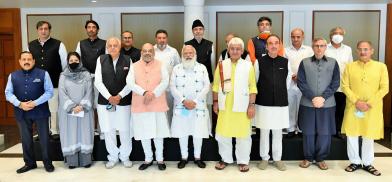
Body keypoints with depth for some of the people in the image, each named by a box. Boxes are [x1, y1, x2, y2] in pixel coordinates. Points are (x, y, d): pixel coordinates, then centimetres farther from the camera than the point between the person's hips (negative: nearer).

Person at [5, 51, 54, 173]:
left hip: (40, 112, -3)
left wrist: (35, 103, -16)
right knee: (26, 139, 12)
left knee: (44, 138, 3)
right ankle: (29, 163, 27)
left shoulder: (43, 74, -1)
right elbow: (8, 93, 5)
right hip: (21, 113, 3)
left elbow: (49, 92, -6)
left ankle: (47, 163, 17)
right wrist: (20, 104, -12)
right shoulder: (13, 76, 8)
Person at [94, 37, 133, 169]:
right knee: (108, 131, 8)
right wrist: (109, 97, -10)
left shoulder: (127, 60, 1)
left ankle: (125, 156, 25)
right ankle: (113, 157, 25)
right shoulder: (101, 60, 2)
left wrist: (119, 96, -11)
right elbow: (98, 81, -1)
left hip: (124, 101, -1)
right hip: (105, 101, 1)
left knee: (125, 131, 5)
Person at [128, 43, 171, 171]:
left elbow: (165, 82, -5)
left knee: (158, 133, 5)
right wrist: (144, 92, -20)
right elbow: (130, 82, -6)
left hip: (157, 104, -1)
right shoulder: (134, 66, 7)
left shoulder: (161, 65, 6)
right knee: (144, 133, 9)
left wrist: (153, 94, -18)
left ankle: (160, 159, 20)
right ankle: (148, 159, 24)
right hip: (140, 105, 1)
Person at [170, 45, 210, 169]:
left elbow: (206, 86, -2)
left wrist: (195, 101, -11)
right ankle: (184, 157, 19)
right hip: (181, 106, 0)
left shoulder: (202, 68, 6)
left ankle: (197, 157, 19)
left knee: (198, 133, 3)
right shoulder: (176, 69, 6)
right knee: (182, 133, 5)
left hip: (198, 106, 0)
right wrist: (183, 100, -13)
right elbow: (173, 87, -1)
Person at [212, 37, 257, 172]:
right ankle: (226, 159, 25)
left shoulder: (248, 65, 0)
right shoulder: (222, 65, 6)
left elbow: (252, 87, -2)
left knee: (243, 134, 5)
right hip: (225, 106, 2)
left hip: (242, 106, -2)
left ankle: (243, 161, 20)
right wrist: (215, 102, 5)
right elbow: (216, 85, 8)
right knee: (223, 133, 8)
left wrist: (252, 105, -7)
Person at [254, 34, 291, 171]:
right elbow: (255, 82, 4)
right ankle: (264, 158, 23)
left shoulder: (285, 62, 0)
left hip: (281, 103, 2)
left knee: (278, 133, 11)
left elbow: (287, 81, 12)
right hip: (264, 103, -1)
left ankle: (277, 159, 25)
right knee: (264, 132, 8)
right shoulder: (260, 62, -5)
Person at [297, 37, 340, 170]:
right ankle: (308, 158, 22)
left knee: (325, 133, 6)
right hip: (307, 103, 0)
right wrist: (313, 98, -13)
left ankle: (321, 158, 22)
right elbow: (301, 82, -3)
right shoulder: (304, 63, 2)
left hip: (327, 104, 1)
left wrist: (323, 98, -11)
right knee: (308, 132, 7)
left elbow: (335, 83, 0)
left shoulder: (333, 63, 5)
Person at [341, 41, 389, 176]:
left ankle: (367, 163, 23)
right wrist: (356, 101, -13)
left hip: (373, 108, 0)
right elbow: (345, 86, -1)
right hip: (353, 107, 1)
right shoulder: (350, 66, 3)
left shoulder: (381, 66, 1)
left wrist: (369, 103, -11)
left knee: (369, 136, 8)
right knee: (351, 135, 5)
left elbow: (385, 88, -2)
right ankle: (355, 162, 20)